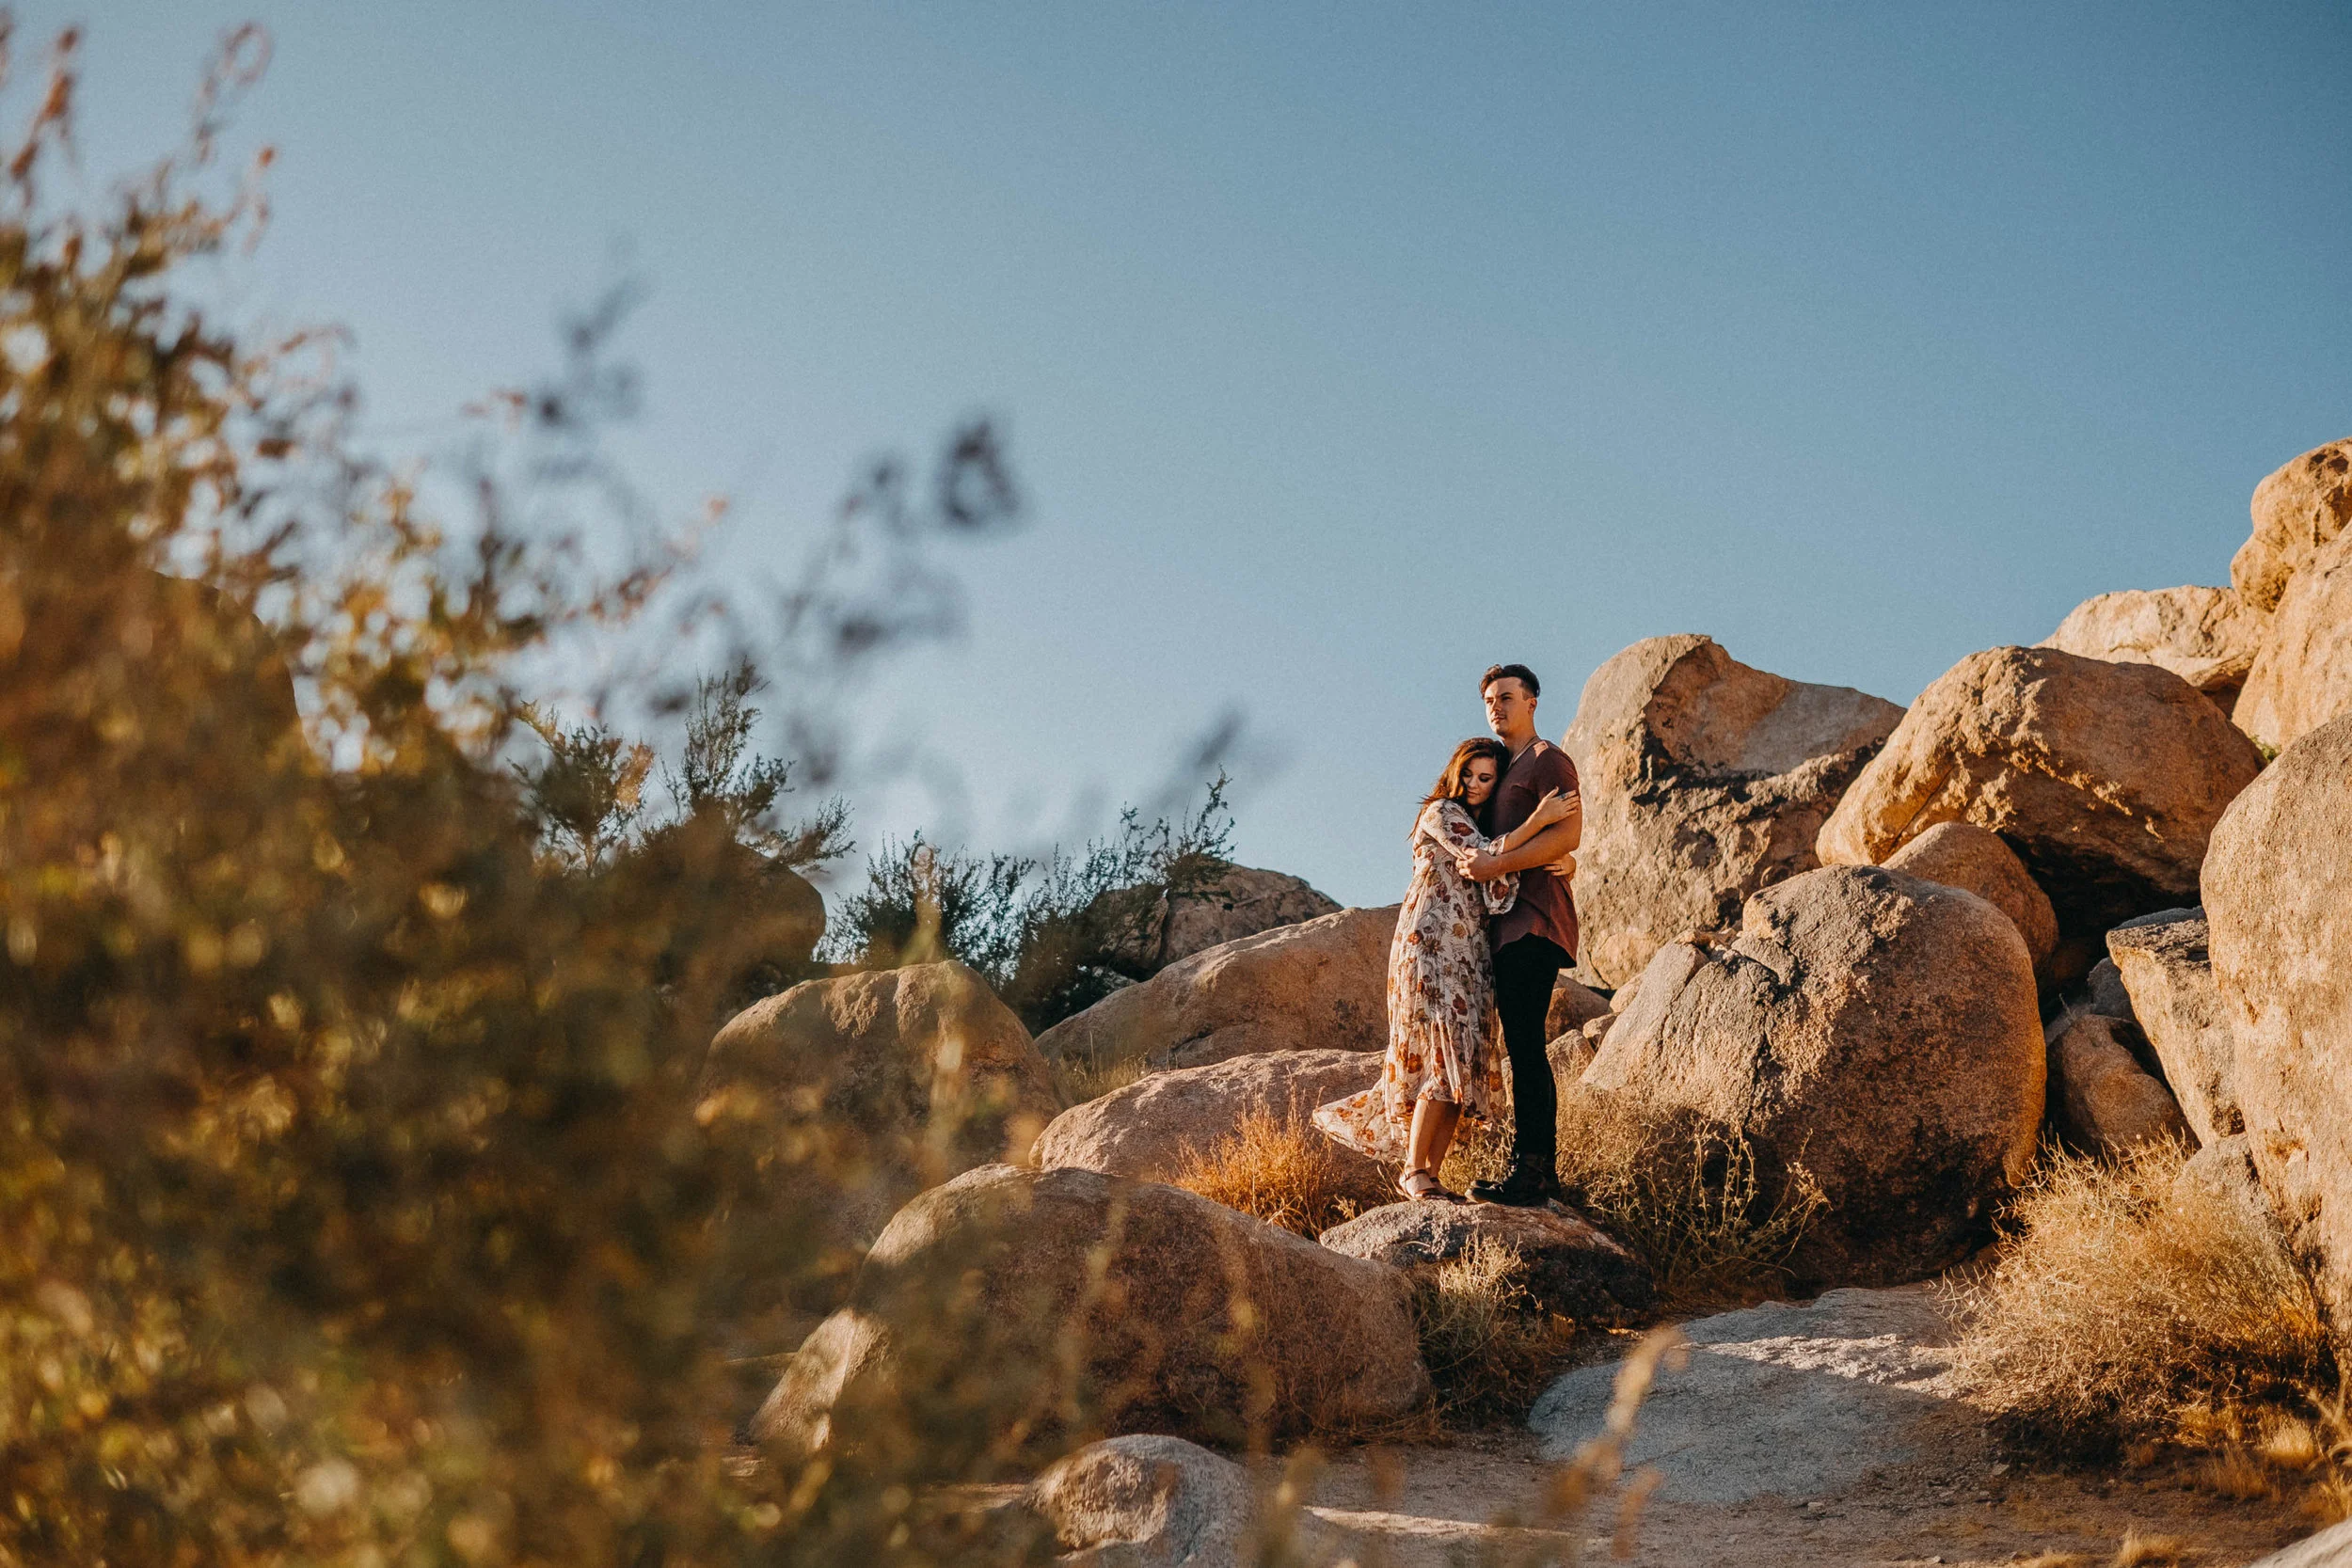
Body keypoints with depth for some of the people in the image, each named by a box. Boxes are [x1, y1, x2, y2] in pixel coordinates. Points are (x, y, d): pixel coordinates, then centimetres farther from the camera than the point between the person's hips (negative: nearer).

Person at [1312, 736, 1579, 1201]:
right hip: (1432, 948, -8)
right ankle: (1415, 1172, -14)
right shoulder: (1442, 813, -1)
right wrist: (1535, 823, -18)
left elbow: (1496, 895, 6)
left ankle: (1428, 1176, 1)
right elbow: (1483, 858, -17)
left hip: (1469, 958, 8)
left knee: (1461, 1065, 1)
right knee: (1445, 1057, -15)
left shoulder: (1484, 828, 22)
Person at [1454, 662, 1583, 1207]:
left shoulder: (1547, 760, -4)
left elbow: (1568, 835, -17)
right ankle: (1541, 1170, 11)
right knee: (1523, 1049, 8)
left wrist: (1497, 864, -18)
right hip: (1509, 923, 10)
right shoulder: (1505, 768, 25)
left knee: (1524, 1046, -14)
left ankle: (1530, 1173, -15)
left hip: (1534, 919, -10)